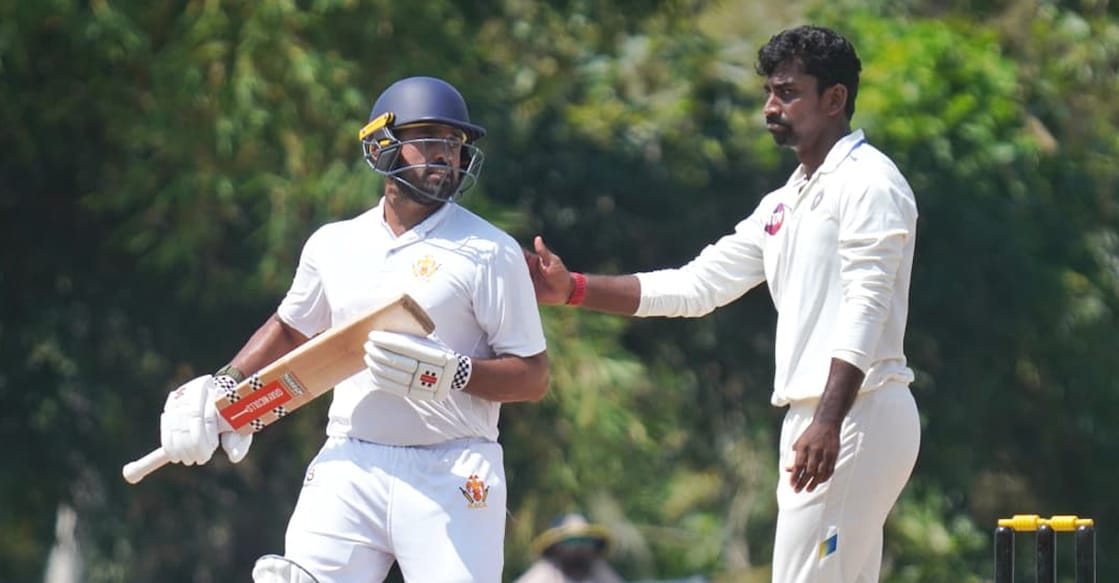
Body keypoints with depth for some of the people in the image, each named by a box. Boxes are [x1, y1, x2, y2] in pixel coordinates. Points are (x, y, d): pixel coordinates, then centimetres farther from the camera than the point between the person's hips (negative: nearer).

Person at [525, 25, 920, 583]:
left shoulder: (867, 181, -7)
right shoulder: (786, 202, 21)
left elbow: (865, 310, -18)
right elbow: (697, 285, 20)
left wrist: (828, 423, -28)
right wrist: (572, 289, 13)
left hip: (857, 414, -10)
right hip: (811, 418, 10)